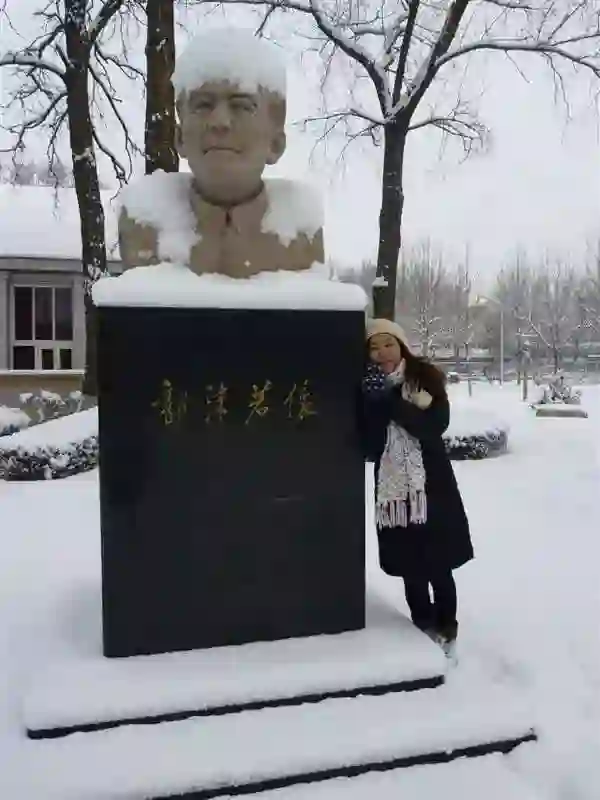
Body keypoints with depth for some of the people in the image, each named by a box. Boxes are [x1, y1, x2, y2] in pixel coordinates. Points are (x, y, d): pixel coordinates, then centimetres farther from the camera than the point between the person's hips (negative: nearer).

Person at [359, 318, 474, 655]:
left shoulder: (426, 378, -4)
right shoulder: (368, 388, -2)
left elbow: (436, 425, -19)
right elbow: (370, 449, -10)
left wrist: (390, 400, -24)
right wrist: (375, 404, -23)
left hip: (433, 487, -2)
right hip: (394, 491, 2)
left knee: (439, 567, 3)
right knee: (412, 571, 9)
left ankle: (446, 634, 23)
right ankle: (425, 632, 29)